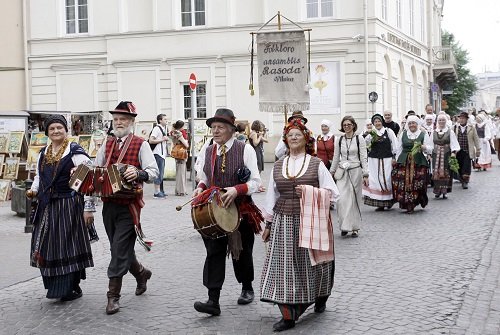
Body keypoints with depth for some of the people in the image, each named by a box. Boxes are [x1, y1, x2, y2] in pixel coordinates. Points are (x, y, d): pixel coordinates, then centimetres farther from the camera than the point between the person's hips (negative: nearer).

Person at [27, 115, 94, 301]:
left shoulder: (75, 152, -8)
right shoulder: (43, 154, 12)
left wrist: (88, 208, -14)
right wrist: (34, 190, 4)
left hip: (69, 207, -6)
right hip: (47, 207, 6)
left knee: (68, 246, -2)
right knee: (47, 248, 8)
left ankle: (72, 288, 10)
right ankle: (55, 286, 21)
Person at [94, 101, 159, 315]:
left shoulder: (140, 145, -4)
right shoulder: (107, 145, 12)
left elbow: (154, 171, -14)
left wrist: (138, 173, -34)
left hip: (129, 206, -6)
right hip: (109, 204, 6)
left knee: (119, 249, -6)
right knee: (120, 248, 15)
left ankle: (113, 295, 1)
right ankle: (141, 273, 40)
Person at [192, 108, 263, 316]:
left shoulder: (245, 149, -7)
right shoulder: (208, 151, 7)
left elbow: (255, 182, -8)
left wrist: (236, 189, -25)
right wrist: (200, 188, -4)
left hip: (241, 210, -2)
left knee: (242, 252, 14)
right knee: (214, 252, -8)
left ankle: (247, 288, 38)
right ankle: (213, 301, -10)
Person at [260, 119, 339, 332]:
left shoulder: (316, 164, 1)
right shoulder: (278, 166, 10)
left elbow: (332, 193, -2)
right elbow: (272, 196, 14)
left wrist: (309, 191, -15)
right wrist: (268, 224, 12)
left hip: (309, 222, -2)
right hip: (284, 222, 3)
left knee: (309, 264, 7)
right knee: (283, 265, -3)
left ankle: (320, 297, 37)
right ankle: (288, 316, 2)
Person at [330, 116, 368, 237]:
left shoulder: (359, 139, 1)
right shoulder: (339, 140, 8)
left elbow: (363, 158, -1)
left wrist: (365, 175, -5)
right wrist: (332, 171, 18)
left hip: (355, 171, -2)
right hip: (342, 172, 2)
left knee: (354, 200, 1)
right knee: (341, 199, -10)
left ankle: (355, 227, 10)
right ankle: (345, 226, 0)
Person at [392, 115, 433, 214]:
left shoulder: (423, 134, 7)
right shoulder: (403, 134, 14)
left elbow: (430, 149, 3)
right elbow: (399, 149, 17)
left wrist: (423, 147, -17)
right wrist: (398, 160, 11)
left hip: (418, 162, -2)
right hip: (404, 162, 2)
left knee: (417, 183, -6)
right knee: (403, 183, -7)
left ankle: (411, 205, 7)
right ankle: (407, 204, 1)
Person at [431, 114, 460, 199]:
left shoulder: (450, 132, 3)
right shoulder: (434, 132, 10)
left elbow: (453, 143, -2)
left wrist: (453, 152, -14)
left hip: (446, 154, -2)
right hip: (436, 154, 2)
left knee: (445, 172, -4)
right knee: (436, 172, -3)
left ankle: (445, 191, 1)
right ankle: (437, 191, 4)